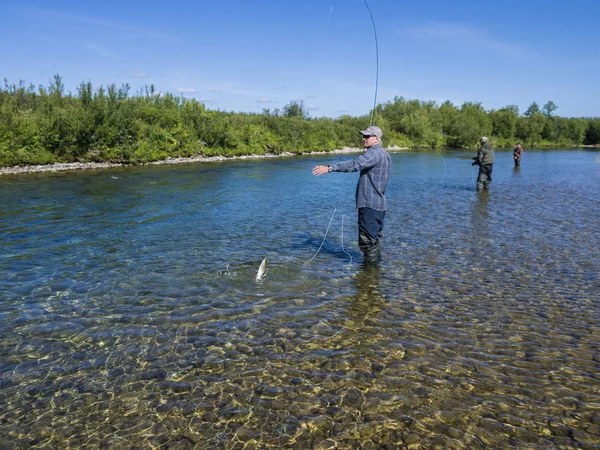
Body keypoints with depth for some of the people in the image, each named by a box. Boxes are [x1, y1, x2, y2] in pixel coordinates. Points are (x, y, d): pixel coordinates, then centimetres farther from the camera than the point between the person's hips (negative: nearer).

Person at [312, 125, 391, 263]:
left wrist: (329, 168, -36)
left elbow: (355, 164, -30)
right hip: (378, 204, 11)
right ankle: (375, 259, 31)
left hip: (369, 204, -10)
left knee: (367, 240, -4)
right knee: (373, 237, 20)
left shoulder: (374, 153, -15)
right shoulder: (384, 154, 17)